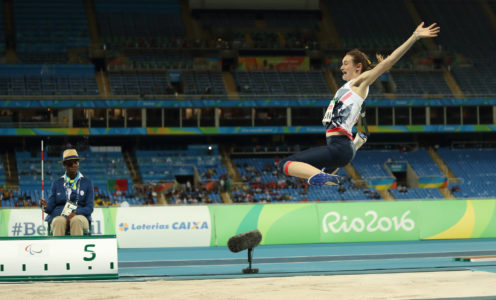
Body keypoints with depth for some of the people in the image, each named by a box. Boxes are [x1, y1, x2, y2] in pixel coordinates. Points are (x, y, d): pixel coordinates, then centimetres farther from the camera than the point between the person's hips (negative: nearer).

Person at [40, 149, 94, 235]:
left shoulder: (87, 182, 10)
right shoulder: (57, 183, 12)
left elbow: (89, 208, 4)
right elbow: (50, 207, 9)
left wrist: (75, 213, -15)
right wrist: (45, 206, -16)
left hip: (79, 216, -1)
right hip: (59, 216, 1)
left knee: (76, 221, -37)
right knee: (59, 221, -36)